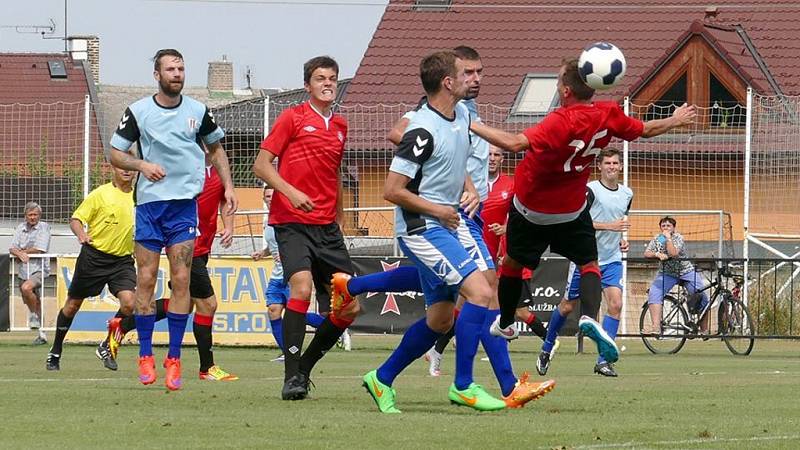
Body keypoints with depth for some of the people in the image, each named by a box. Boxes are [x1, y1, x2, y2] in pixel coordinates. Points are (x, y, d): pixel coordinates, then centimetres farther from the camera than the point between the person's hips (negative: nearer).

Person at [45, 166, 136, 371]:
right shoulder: (101, 194, -7)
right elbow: (76, 219, -8)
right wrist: (81, 234, -28)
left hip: (122, 260, 3)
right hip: (94, 257, -3)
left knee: (129, 302, -19)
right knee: (73, 304, 9)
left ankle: (107, 347, 2)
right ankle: (55, 352, 28)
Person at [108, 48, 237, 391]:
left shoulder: (197, 112, 5)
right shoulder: (138, 112, 1)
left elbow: (216, 148, 21)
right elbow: (115, 154, 5)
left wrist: (228, 186, 11)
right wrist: (142, 164, -13)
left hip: (185, 204, 0)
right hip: (149, 204, 0)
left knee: (181, 280, -6)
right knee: (146, 279, -1)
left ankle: (174, 358, -1)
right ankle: (145, 356, 9)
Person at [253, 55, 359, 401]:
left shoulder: (340, 126, 17)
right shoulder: (293, 118, 0)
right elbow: (261, 165, -4)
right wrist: (290, 192, -19)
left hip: (327, 228, 6)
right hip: (292, 222, -6)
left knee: (350, 307, -1)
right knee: (302, 286, -26)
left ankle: (304, 368, 15)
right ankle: (292, 376, -22)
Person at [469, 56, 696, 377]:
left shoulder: (562, 122, -32)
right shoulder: (608, 115, -14)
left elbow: (515, 143, -44)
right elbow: (646, 130, 4)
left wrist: (473, 126, -39)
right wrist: (676, 121, 23)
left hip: (530, 206, -3)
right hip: (571, 209, 3)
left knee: (513, 263, 18)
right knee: (588, 263, 13)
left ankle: (505, 323, 33)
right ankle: (590, 317, -15)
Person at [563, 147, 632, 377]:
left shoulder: (627, 194, 9)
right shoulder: (590, 190, -12)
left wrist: (622, 240, 8)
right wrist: (609, 226, -25)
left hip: (612, 259, 4)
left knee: (615, 304, -14)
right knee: (567, 306, 7)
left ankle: (603, 360, -10)